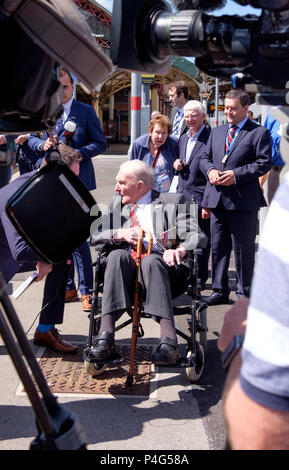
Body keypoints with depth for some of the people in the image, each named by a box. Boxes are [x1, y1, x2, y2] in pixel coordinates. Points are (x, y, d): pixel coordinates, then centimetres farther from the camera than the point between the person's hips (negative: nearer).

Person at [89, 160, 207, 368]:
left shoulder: (173, 201, 11)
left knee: (150, 259, -34)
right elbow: (94, 235, 12)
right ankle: (106, 336, -36)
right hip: (126, 269, 3)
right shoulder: (118, 203, 22)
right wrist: (119, 234, -8)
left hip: (162, 267, -2)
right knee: (117, 254, -29)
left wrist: (180, 249, -22)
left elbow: (198, 236, 0)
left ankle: (169, 340, -41)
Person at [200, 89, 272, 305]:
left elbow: (264, 163, -9)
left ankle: (244, 293, 15)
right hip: (217, 198, 6)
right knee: (218, 247, 11)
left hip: (243, 200, -5)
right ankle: (220, 290, 22)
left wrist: (236, 174, -17)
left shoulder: (259, 133, -1)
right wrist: (210, 170, -4)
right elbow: (205, 157, 19)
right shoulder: (216, 132, 17)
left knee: (243, 248, 2)